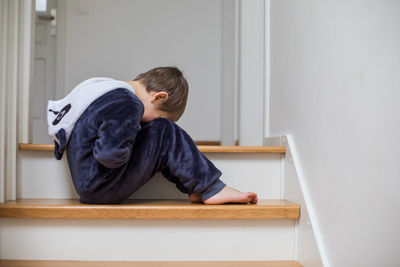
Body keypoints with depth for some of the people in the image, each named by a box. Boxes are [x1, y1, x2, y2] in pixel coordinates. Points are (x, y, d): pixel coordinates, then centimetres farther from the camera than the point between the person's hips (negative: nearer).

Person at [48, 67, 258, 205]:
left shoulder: (106, 91, 11)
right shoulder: (126, 106, -22)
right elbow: (110, 154, -33)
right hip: (100, 189, -11)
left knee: (162, 140, 13)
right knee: (165, 133, -12)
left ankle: (196, 189, 9)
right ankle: (212, 189, -6)